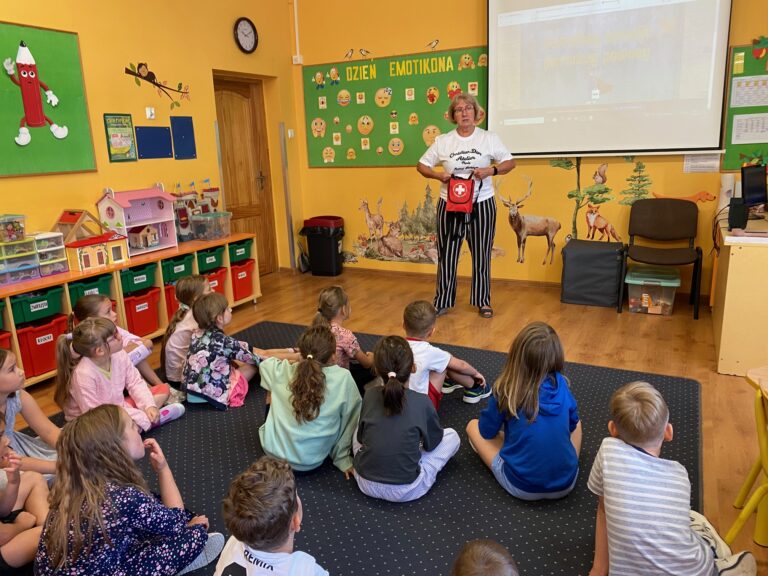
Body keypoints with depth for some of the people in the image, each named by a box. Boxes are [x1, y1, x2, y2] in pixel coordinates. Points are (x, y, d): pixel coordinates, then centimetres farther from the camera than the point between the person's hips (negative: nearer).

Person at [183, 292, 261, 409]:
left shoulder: (197, 335, 4)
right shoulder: (224, 341, -17)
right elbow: (248, 356, -2)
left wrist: (250, 348, 26)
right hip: (215, 393, -7)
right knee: (252, 365, 5)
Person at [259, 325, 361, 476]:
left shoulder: (283, 371, -12)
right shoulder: (343, 378, -19)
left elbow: (264, 363, 13)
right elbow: (349, 421, -9)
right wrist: (343, 460, 4)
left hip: (273, 451, 2)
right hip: (310, 463, -1)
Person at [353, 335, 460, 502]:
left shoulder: (369, 394, -6)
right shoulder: (422, 402, -13)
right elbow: (432, 443, 4)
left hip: (365, 484, 3)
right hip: (406, 491, -3)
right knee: (452, 435, 12)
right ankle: (408, 474, 8)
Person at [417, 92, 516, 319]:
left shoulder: (489, 138, 1)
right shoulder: (442, 141, 2)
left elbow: (510, 162, 5)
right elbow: (421, 165, 7)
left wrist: (491, 170, -14)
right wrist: (438, 175, -12)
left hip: (482, 204, 0)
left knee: (481, 254, 9)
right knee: (447, 254, 5)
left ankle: (483, 301, 23)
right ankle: (442, 302, 17)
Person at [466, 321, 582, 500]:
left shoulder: (506, 391, -18)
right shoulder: (561, 385, -8)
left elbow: (487, 432, -1)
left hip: (521, 487, -3)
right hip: (566, 483, 4)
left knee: (473, 426, 14)